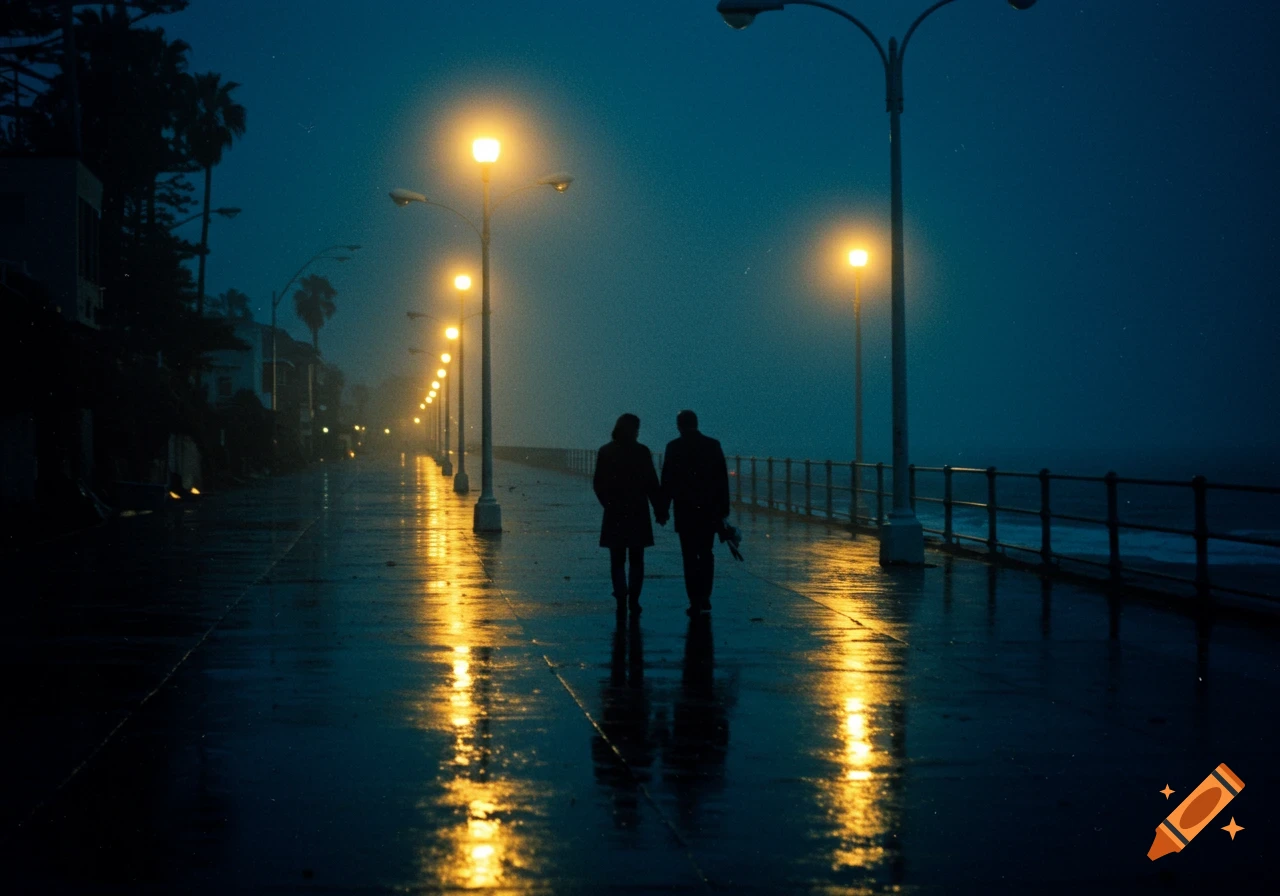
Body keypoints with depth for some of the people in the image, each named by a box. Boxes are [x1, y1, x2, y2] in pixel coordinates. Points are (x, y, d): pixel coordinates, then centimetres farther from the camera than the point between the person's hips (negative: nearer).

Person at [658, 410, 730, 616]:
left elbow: (667, 481, -6)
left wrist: (663, 510, -1)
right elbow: (723, 480, 4)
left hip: (686, 511, -3)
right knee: (706, 555, 16)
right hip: (710, 511, 3)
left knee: (690, 557, 1)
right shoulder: (713, 445, 2)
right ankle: (704, 599, 12)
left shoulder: (674, 447, -6)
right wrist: (724, 509, 10)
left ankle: (696, 602, -2)